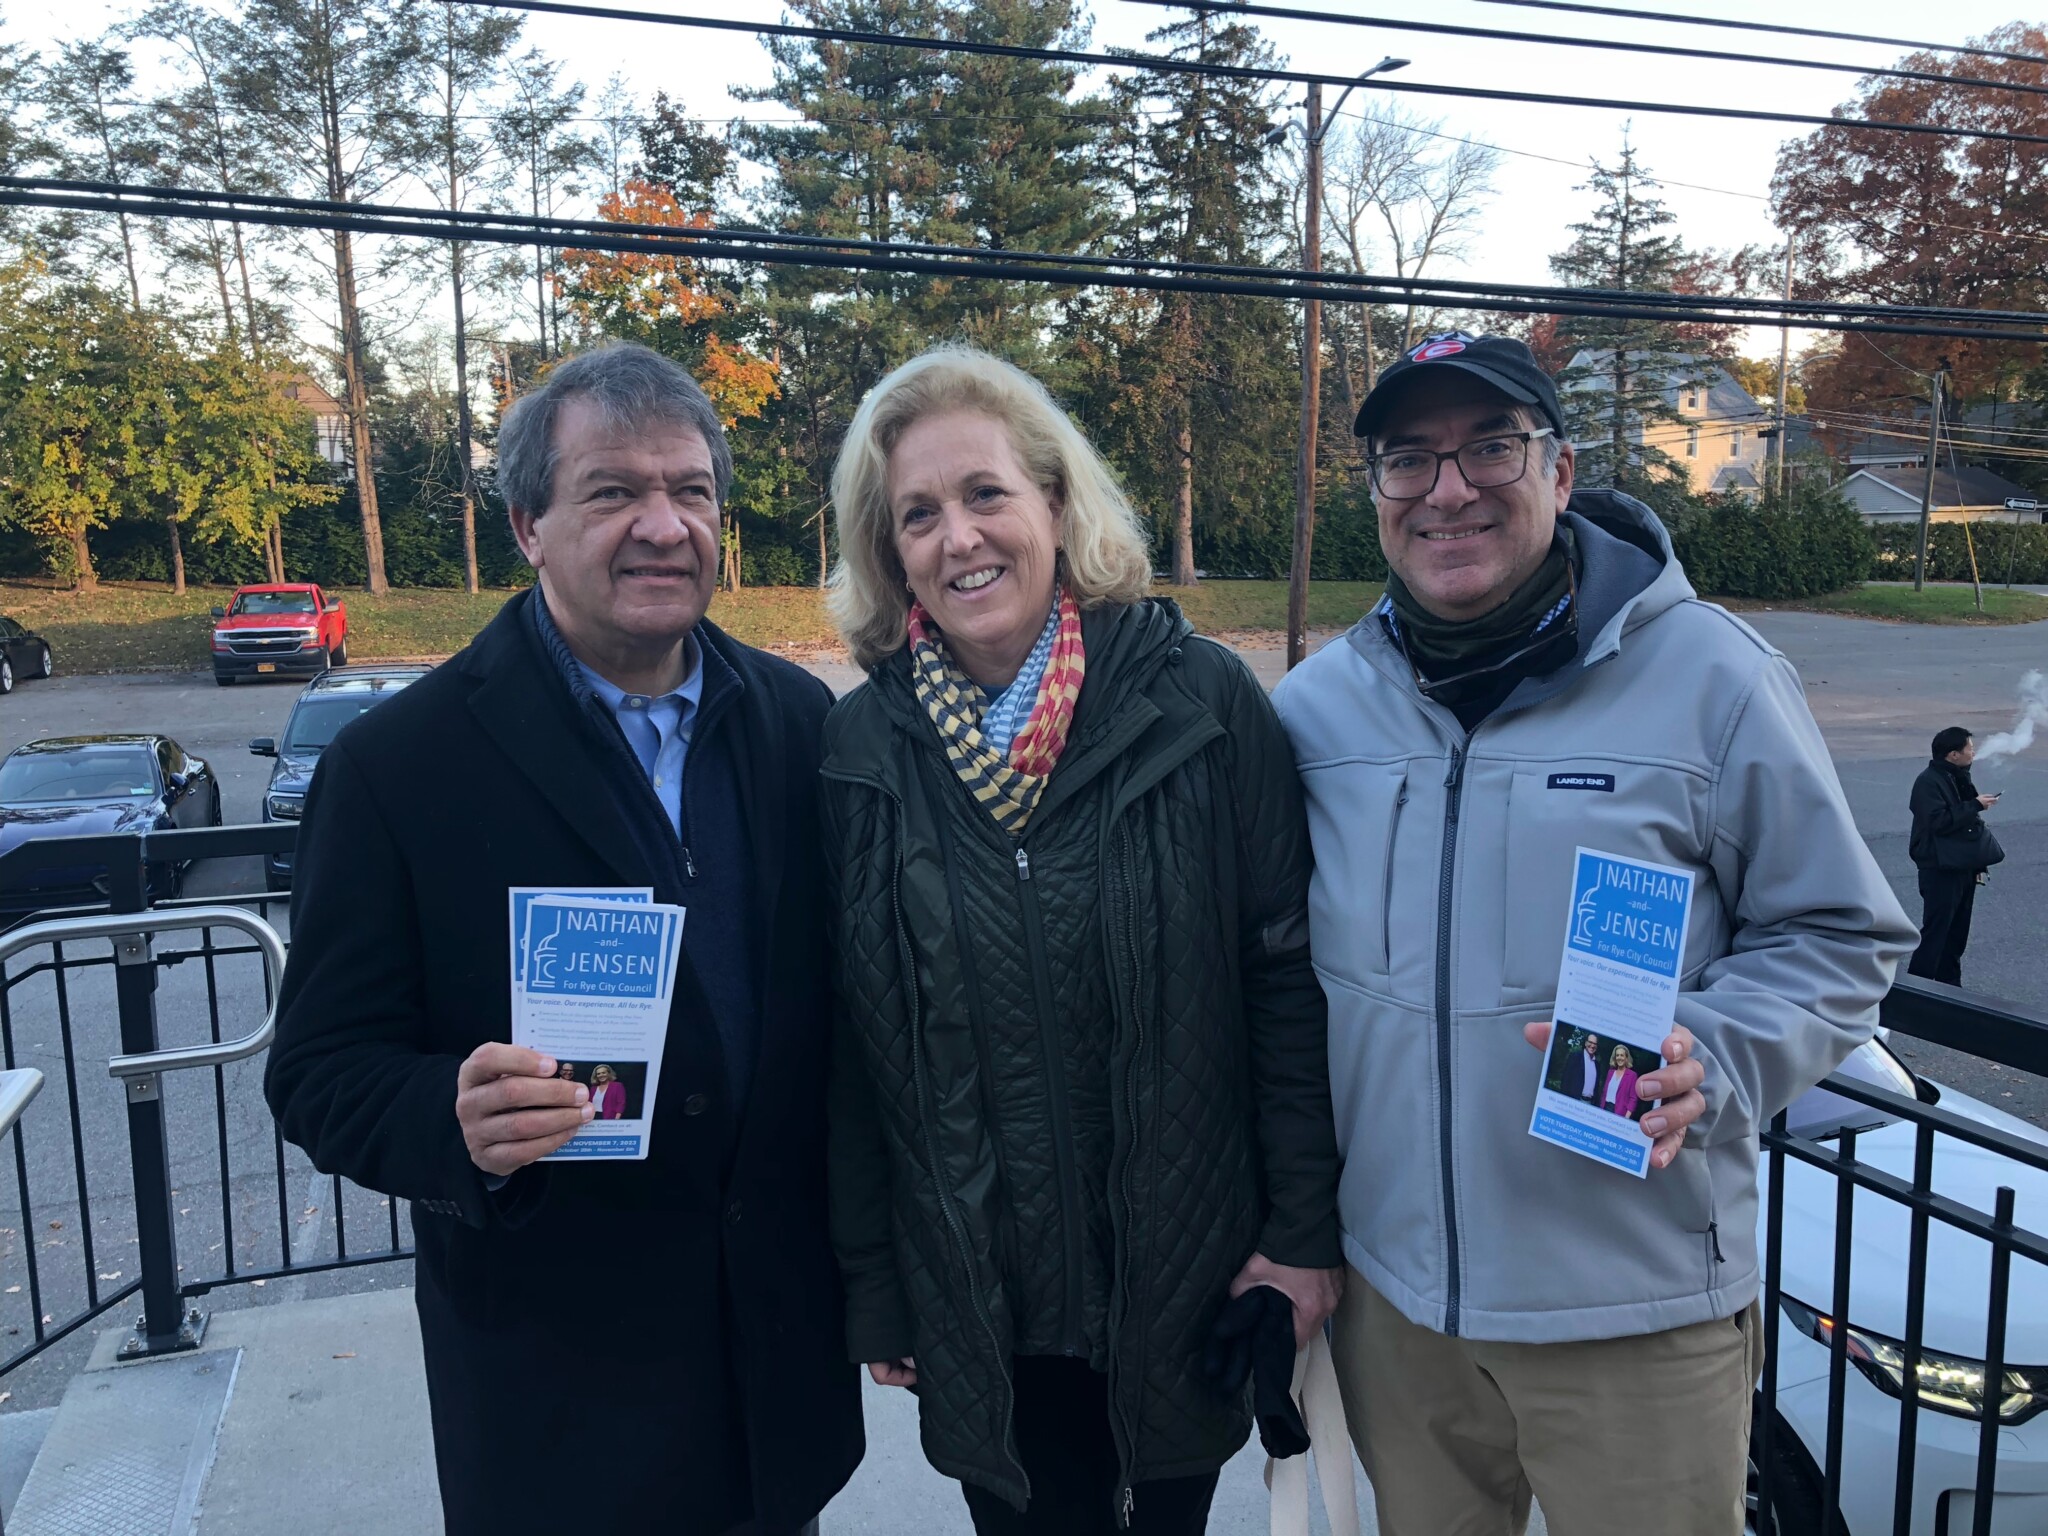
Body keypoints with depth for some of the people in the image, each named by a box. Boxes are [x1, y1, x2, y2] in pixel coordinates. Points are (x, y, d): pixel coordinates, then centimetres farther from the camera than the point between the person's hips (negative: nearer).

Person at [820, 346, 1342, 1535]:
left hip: (1191, 1280, 0)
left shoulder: (1204, 702, -10)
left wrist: (1307, 1228, -7)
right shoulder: (859, 749, -5)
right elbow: (845, 1046, -1)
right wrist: (869, 1287, 2)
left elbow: (1289, 979, -7)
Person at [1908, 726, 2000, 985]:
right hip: (1940, 869, -9)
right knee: (1935, 931, -8)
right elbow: (1938, 821, -26)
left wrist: (1978, 864, 17)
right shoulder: (1928, 781, -15)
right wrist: (1975, 805, -20)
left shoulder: (1959, 778, 13)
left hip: (1963, 867, 9)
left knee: (1958, 933, 13)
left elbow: (1965, 821, 18)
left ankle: (1950, 984, 23)